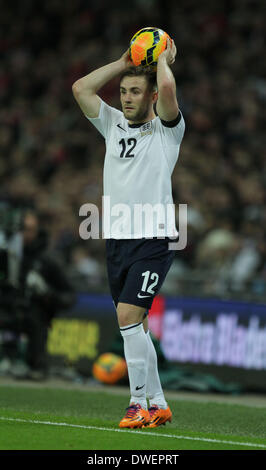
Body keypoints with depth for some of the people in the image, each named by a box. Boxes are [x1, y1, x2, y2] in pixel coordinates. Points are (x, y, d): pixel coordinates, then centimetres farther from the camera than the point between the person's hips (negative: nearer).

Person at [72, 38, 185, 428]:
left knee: (128, 316, -17)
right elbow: (81, 88, 8)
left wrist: (164, 59, -2)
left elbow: (167, 89, -20)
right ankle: (158, 404, 15)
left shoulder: (167, 128, -1)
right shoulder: (113, 124, 14)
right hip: (116, 238, 6)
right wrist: (124, 62, 10)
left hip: (154, 239, -6)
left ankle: (139, 403, -11)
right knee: (134, 326, 7)